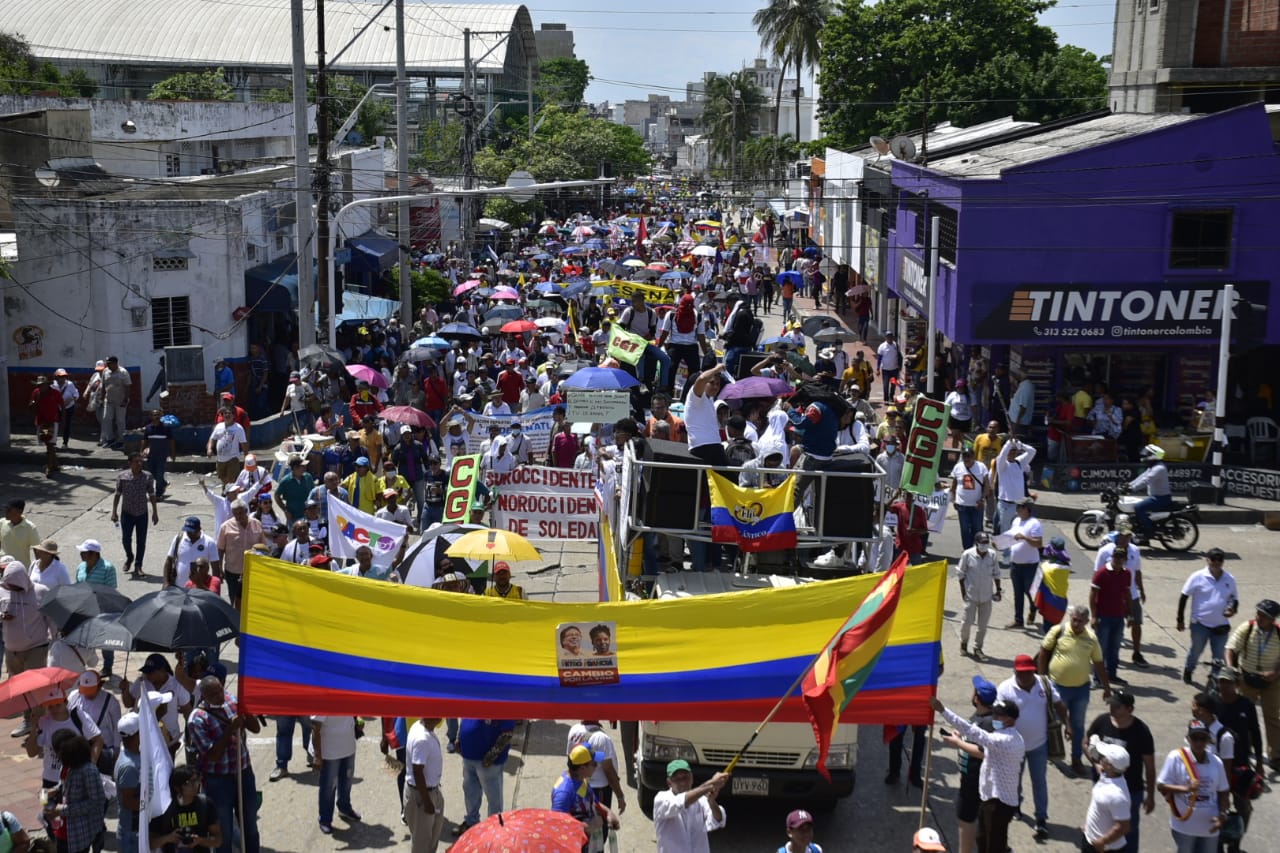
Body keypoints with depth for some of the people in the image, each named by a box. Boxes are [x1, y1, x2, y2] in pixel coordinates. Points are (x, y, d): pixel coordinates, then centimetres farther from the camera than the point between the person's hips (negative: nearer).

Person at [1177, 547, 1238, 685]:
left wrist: (1233, 608, -11)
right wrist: (1180, 620, -3)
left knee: (1219, 656, 7)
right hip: (1200, 623, -2)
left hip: (1221, 625, 2)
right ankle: (1188, 671, 39)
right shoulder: (1198, 577, -9)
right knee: (1196, 650, 15)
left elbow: (1234, 598, 14)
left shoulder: (1230, 579, 1)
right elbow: (1184, 597, -4)